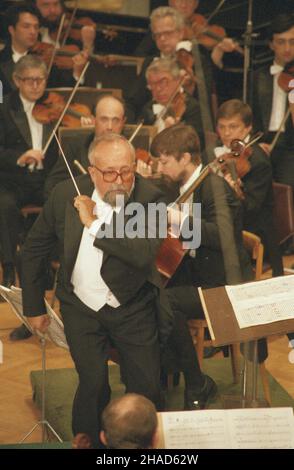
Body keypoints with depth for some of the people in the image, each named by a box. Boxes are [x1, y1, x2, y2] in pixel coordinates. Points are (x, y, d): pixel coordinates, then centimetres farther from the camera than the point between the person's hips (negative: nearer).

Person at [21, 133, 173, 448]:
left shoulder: (150, 199, -15)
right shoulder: (65, 194, -9)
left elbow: (144, 254, -30)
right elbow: (33, 250, 3)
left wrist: (94, 223, -28)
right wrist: (34, 307, 6)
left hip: (133, 309, 0)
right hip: (81, 307, 1)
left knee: (146, 388, 4)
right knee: (93, 385, -9)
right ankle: (89, 442, 20)